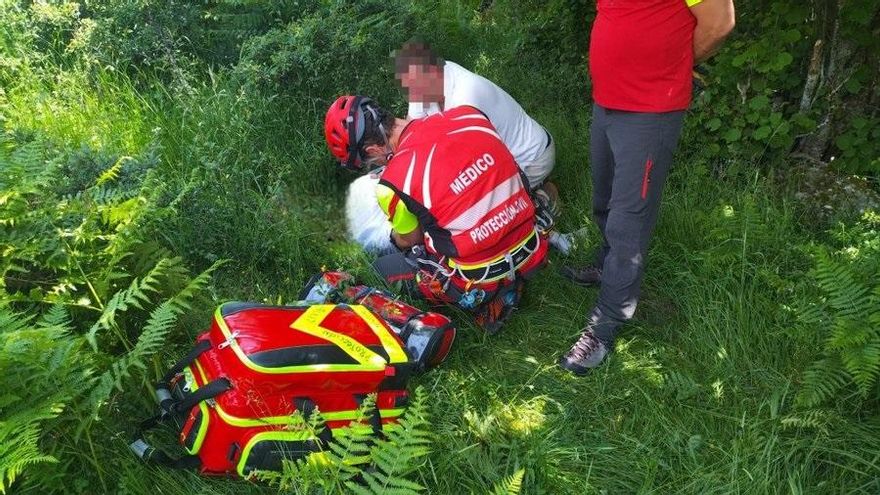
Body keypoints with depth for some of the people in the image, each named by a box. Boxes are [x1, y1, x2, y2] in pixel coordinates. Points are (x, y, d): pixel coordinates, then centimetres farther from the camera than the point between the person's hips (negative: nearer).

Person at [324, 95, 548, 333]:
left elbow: (409, 240, 1)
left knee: (381, 269, 17)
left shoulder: (394, 183, -19)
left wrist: (395, 235, 25)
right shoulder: (468, 115, -5)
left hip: (479, 282, -6)